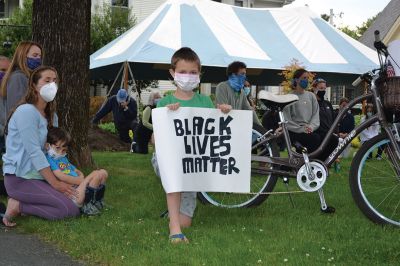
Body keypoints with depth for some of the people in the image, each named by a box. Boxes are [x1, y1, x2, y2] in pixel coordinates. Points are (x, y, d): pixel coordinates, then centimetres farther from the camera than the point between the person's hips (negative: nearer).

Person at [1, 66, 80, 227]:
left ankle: (21, 204, 5)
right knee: (71, 209, -20)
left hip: (39, 176, 9)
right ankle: (18, 206, -8)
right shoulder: (26, 111, -15)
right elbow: (34, 152, -21)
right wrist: (55, 183, -21)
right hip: (20, 178, -9)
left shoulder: (51, 115, 14)